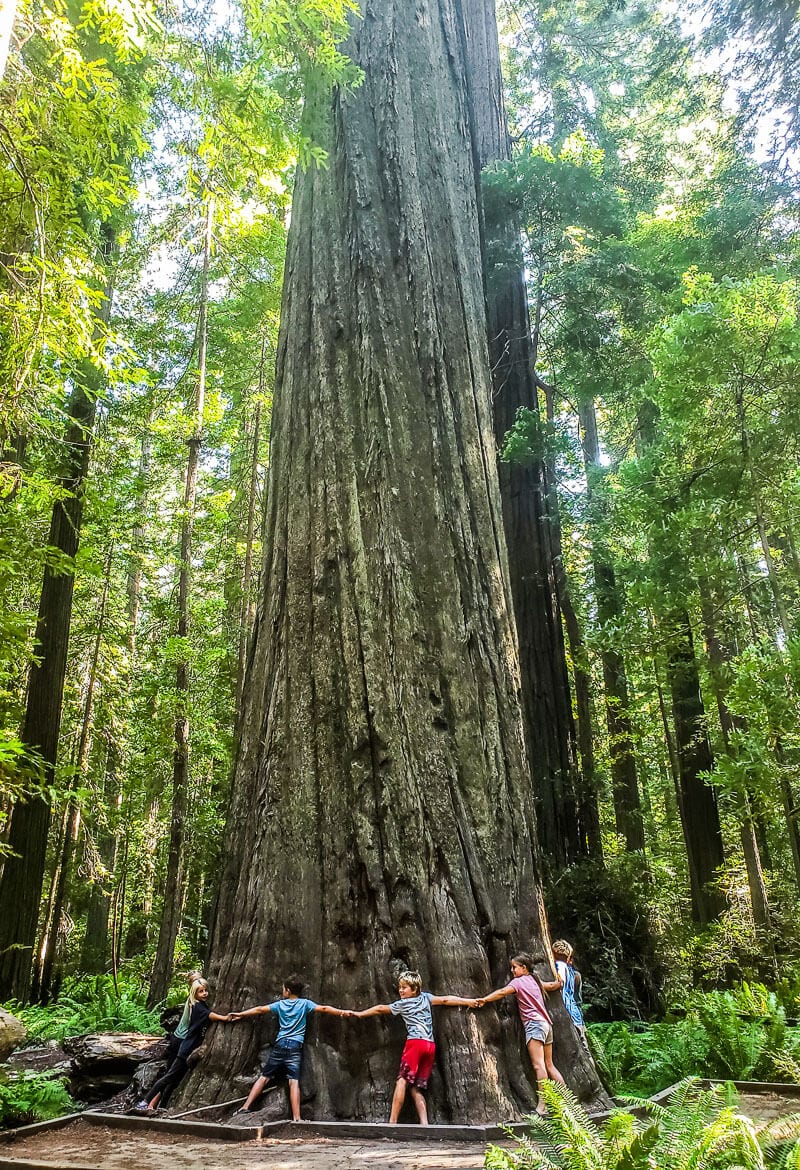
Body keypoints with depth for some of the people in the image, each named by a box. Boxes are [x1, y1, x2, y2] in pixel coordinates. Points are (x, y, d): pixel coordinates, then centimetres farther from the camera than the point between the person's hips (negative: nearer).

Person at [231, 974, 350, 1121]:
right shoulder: (305, 1003, 4)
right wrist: (342, 1012, -12)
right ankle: (296, 1119, -18)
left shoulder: (280, 1004, 11)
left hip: (280, 1044, 2)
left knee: (264, 1077, 11)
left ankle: (246, 1107, 10)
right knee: (294, 1081, -9)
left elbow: (260, 1009, 20)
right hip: (295, 1046, -2)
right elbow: (324, 1008, -7)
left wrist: (241, 1014, 32)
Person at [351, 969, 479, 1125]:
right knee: (416, 1088, 9)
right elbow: (445, 1000, 10)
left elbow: (380, 1009, 18)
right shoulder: (426, 997, 17)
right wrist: (469, 1002, 12)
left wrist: (359, 1013, 28)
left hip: (415, 1042, -6)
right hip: (431, 1045, 6)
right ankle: (424, 1123, -3)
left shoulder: (402, 1004, 9)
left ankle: (392, 1122, -19)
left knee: (402, 1081, -10)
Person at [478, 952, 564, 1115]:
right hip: (546, 1023, 9)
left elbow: (502, 992, -17)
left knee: (538, 1065, -15)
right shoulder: (535, 980, 20)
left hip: (534, 1024, -9)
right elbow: (554, 985, 33)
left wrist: (484, 1000, -22)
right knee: (549, 1065, 12)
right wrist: (560, 982, 55)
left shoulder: (519, 981, -1)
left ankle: (542, 1106, -22)